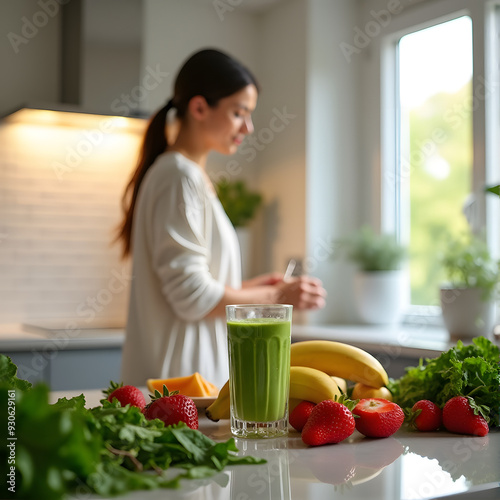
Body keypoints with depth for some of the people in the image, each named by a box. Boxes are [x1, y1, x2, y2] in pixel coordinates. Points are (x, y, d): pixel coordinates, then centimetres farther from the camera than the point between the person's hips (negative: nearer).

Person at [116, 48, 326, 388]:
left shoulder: (193, 175, 16)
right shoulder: (180, 176, -14)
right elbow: (192, 296, -19)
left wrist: (248, 288, 12)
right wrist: (276, 297, -9)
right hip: (181, 374, -9)